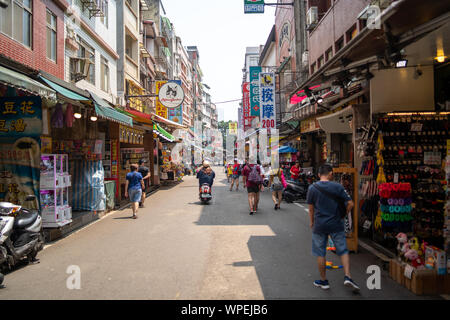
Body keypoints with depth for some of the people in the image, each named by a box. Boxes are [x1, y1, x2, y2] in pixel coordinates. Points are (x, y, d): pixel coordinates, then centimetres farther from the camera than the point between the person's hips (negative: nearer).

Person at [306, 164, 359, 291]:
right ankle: (347, 277, 6)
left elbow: (311, 208, 1)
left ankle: (324, 281, 21)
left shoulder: (312, 188, -5)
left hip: (319, 225, 0)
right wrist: (342, 215, 8)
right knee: (343, 251, 14)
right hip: (336, 225, 0)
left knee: (320, 254, 11)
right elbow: (350, 204, -7)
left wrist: (311, 222, 15)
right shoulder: (338, 187, -6)